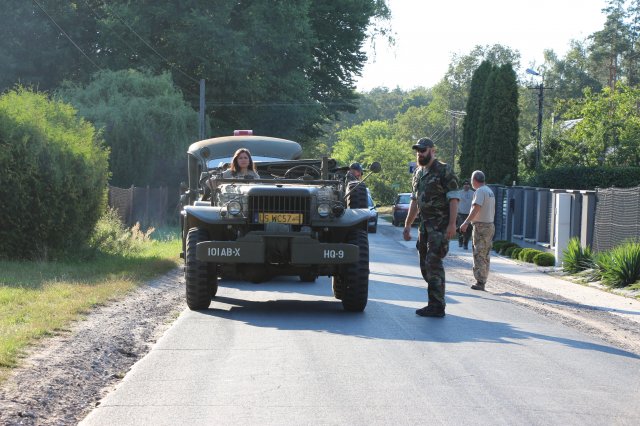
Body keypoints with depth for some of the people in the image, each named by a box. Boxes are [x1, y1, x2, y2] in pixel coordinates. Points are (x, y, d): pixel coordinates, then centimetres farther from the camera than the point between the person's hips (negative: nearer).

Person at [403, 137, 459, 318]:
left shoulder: (444, 171, -7)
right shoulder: (418, 173, 16)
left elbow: (453, 199, -12)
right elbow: (414, 202, 23)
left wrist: (452, 224, -20)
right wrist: (407, 225, 20)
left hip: (440, 225, -8)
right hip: (425, 224, 8)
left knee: (433, 263, -13)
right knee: (425, 265, 8)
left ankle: (437, 306, -10)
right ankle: (436, 302, 16)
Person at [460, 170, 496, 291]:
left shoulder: (480, 191, -14)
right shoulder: (490, 191, 16)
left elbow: (476, 208, -25)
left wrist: (466, 222, -31)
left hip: (481, 226, -9)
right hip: (490, 225, 9)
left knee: (479, 255, -7)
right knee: (485, 256, 13)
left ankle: (480, 282, -10)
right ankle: (483, 281, 17)